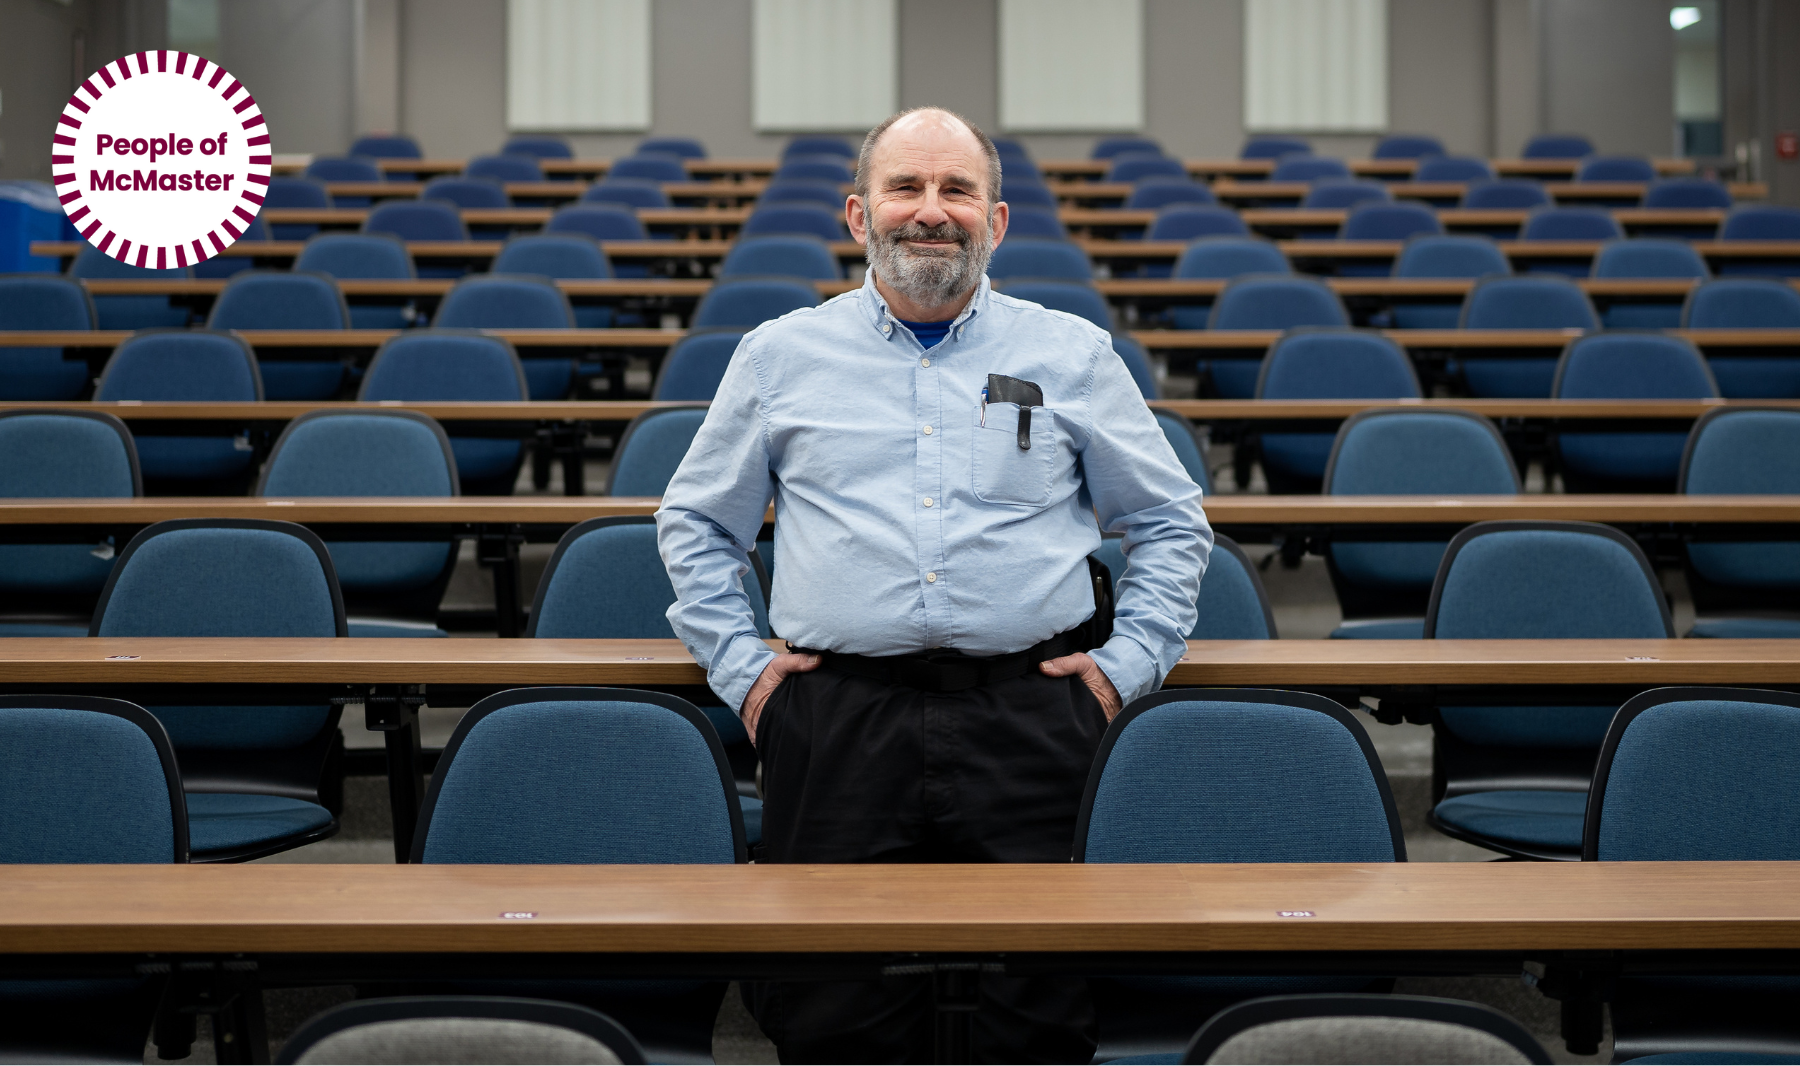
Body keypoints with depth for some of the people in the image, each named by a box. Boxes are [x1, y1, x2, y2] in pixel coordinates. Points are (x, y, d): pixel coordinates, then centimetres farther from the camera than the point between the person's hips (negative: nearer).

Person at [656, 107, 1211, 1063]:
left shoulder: (1073, 355, 12)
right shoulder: (780, 356, 14)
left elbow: (1172, 524, 18)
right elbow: (694, 522, 21)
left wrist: (1128, 662, 6)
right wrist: (737, 663, 9)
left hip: (1032, 717, 0)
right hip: (840, 717, 1)